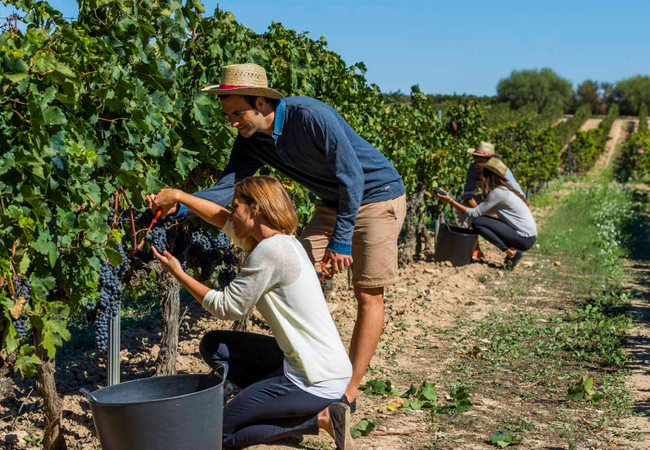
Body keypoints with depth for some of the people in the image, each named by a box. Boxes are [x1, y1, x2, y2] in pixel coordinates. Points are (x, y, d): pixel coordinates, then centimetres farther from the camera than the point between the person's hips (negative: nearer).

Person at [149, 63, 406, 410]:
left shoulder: (311, 116, -30)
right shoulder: (252, 141, -7)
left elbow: (352, 176, -26)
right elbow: (226, 187, -12)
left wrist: (341, 239, -24)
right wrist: (179, 205, -29)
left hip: (377, 196, -8)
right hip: (333, 202, 8)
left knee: (368, 294, -7)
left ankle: (349, 392, -3)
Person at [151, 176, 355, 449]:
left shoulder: (269, 251, -19)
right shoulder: (282, 240, 8)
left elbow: (226, 307, -10)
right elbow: (223, 220, 22)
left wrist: (178, 273, 0)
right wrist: (177, 196, 16)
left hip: (316, 381, -9)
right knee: (212, 345, 16)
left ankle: (320, 419, -3)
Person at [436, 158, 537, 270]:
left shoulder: (498, 192, -15)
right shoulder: (504, 190, 14)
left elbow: (474, 214, -13)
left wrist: (450, 200, -9)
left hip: (525, 238, -9)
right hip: (525, 237, 9)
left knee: (477, 222, -13)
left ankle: (511, 252, -11)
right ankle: (513, 251, 10)